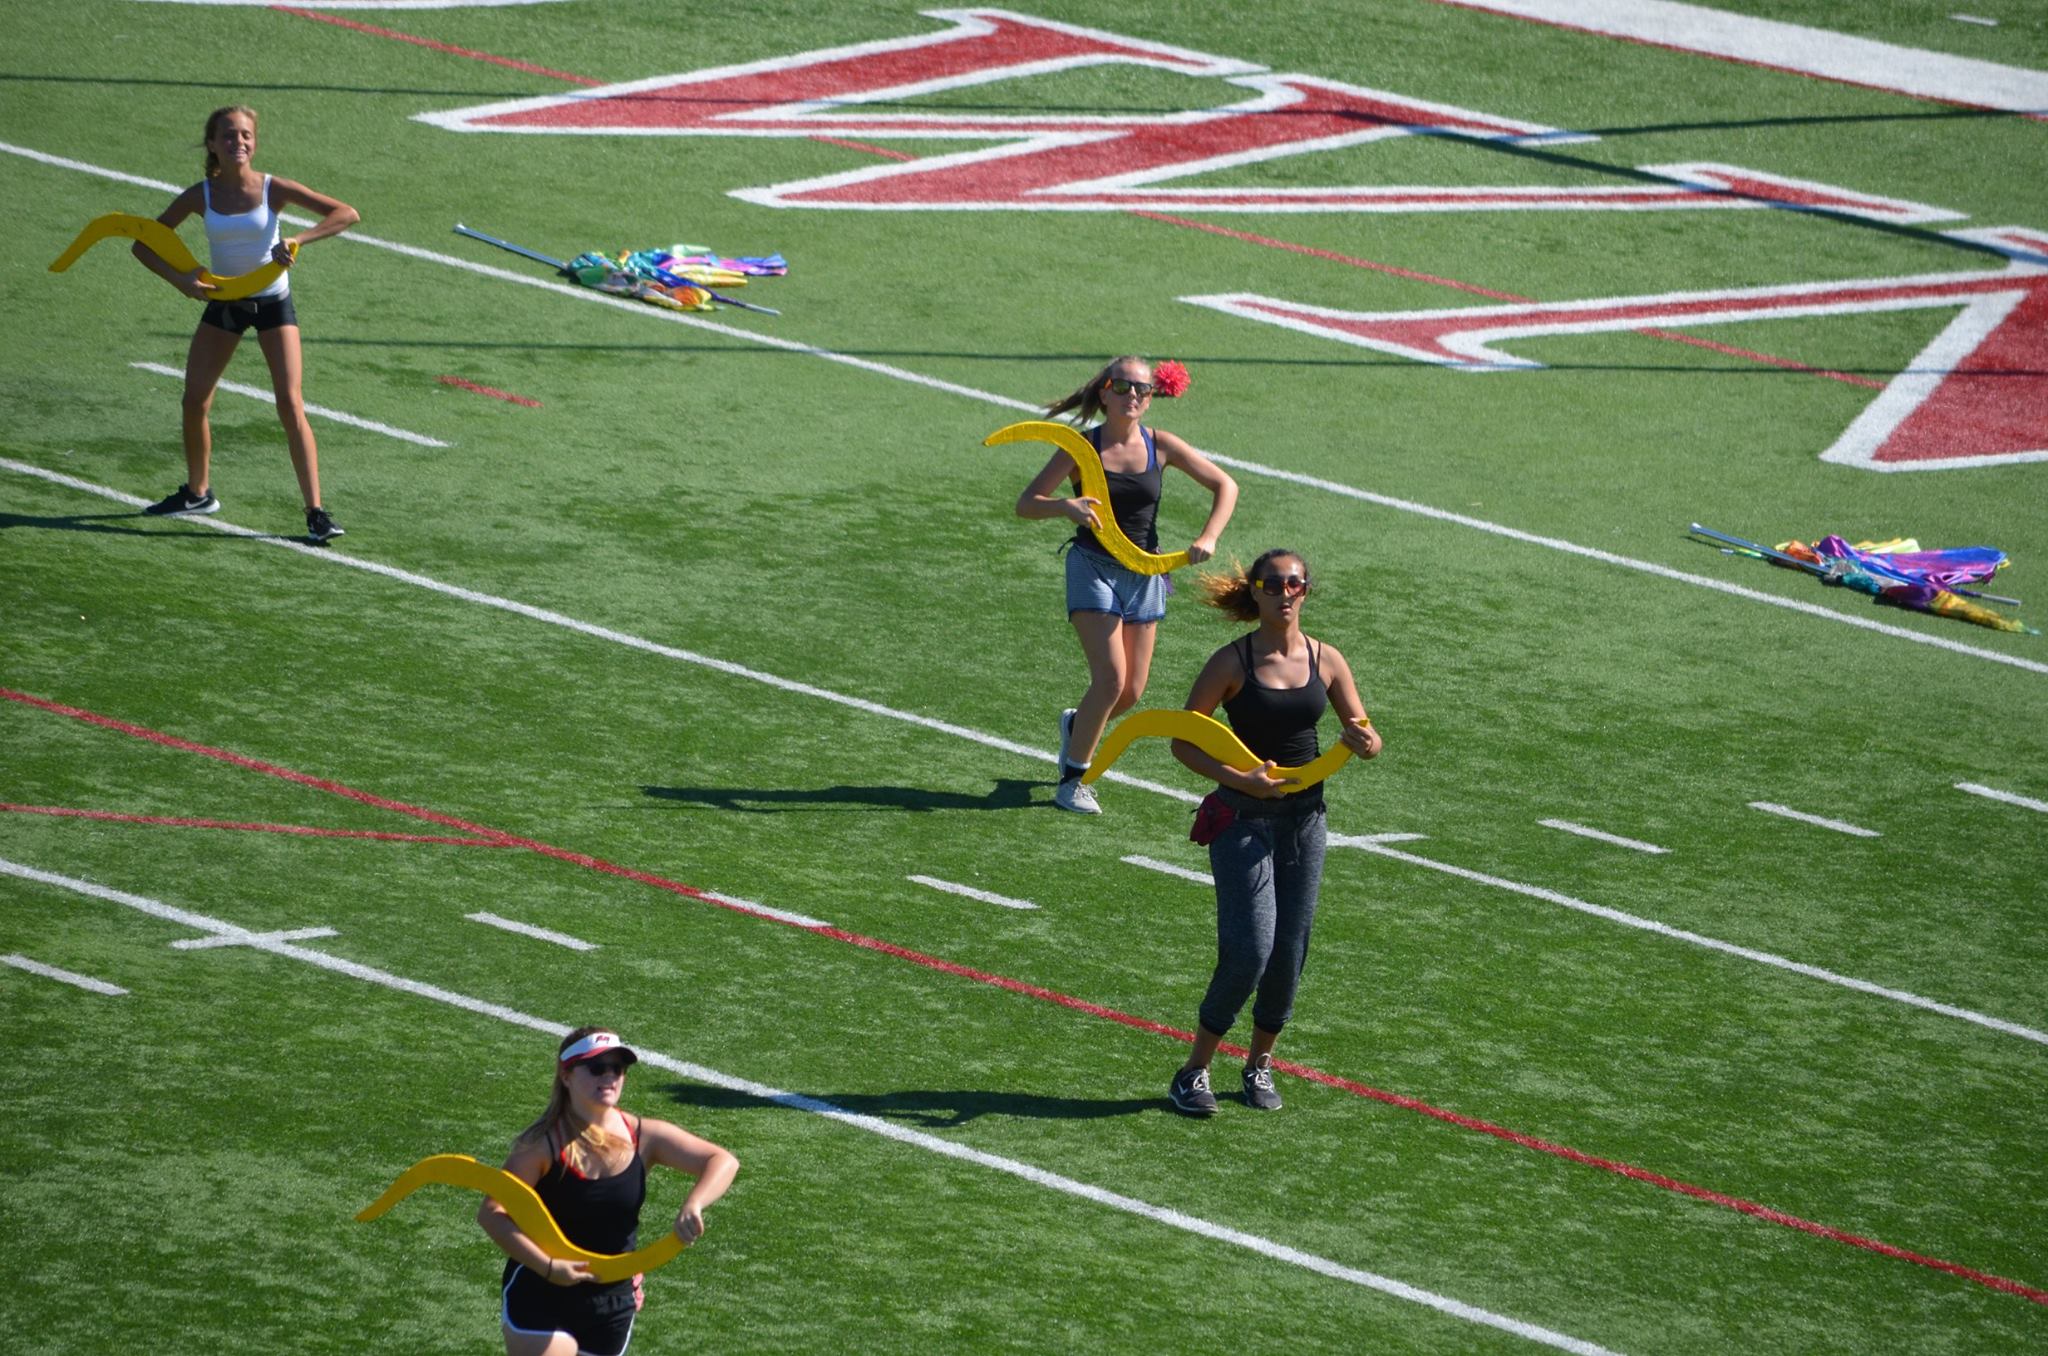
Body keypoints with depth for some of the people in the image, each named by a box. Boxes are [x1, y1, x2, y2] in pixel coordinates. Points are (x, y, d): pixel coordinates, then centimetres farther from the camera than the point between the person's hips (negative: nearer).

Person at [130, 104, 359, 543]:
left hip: (272, 302, -3)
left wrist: (297, 240, -32)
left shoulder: (273, 189, -15)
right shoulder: (200, 196, -10)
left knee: (290, 402, -12)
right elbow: (144, 244, -3)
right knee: (194, 400, 2)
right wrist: (180, 280, -20)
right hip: (222, 302, 3)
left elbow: (347, 214, -19)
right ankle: (198, 493, 26)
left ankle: (316, 511, -12)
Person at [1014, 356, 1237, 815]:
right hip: (1094, 567, -4)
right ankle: (1072, 780, -2)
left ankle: (1076, 726, 39)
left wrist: (1208, 538, -12)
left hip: (1144, 572, 4)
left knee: (1132, 691, 6)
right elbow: (1025, 504, -10)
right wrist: (1065, 506, -31)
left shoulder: (1160, 446, -2)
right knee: (1111, 678, -17)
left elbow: (1225, 485, 4)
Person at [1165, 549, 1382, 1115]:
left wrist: (1363, 742, -17)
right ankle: (1196, 1069, 2)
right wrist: (1239, 780, -21)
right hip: (1243, 817, -4)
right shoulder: (1233, 662, -9)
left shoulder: (1325, 660, 2)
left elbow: (1366, 738, 8)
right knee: (1249, 948, -13)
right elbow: (1183, 740, -8)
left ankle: (1259, 1064, 25)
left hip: (1304, 815, 4)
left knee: (1289, 952, 5)